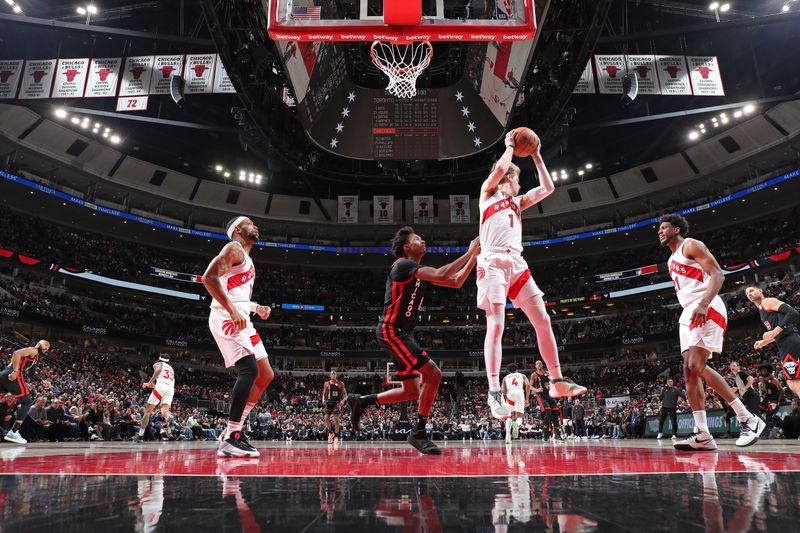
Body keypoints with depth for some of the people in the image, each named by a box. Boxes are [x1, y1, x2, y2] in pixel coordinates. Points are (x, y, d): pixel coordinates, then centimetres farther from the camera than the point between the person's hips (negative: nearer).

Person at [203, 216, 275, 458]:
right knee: (249, 369, -23)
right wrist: (232, 310, -24)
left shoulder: (247, 259, 26)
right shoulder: (234, 248, -3)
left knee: (265, 375, 8)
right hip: (226, 319, -10)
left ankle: (233, 431, 10)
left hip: (241, 320, 10)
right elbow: (209, 277, -18)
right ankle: (231, 438, -20)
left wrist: (256, 308, 18)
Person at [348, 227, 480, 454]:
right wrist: (469, 252, -16)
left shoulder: (420, 272, 18)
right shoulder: (403, 264, -11)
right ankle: (419, 433, -4)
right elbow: (441, 275, -24)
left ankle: (361, 401, 23)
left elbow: (456, 282, 17)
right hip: (391, 330, -10)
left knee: (412, 392, 11)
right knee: (433, 374, -16)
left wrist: (475, 256, 8)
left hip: (402, 333, 10)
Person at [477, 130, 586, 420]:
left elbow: (548, 188, 23)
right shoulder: (487, 191, 12)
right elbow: (500, 168, -8)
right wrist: (510, 145, 9)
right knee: (496, 325, -15)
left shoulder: (517, 202, 28)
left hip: (517, 264, 7)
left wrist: (536, 156, 23)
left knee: (543, 320, 1)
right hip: (493, 263, -6)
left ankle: (557, 381, 10)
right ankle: (494, 391, -14)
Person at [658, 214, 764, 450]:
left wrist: (703, 305, -27)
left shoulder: (691, 245, -1)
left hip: (707, 311, -9)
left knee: (697, 366, -20)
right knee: (689, 371, -1)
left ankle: (749, 419, -10)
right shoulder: (671, 261, 26)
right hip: (689, 314, 9)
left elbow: (717, 274, -13)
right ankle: (703, 435, -3)